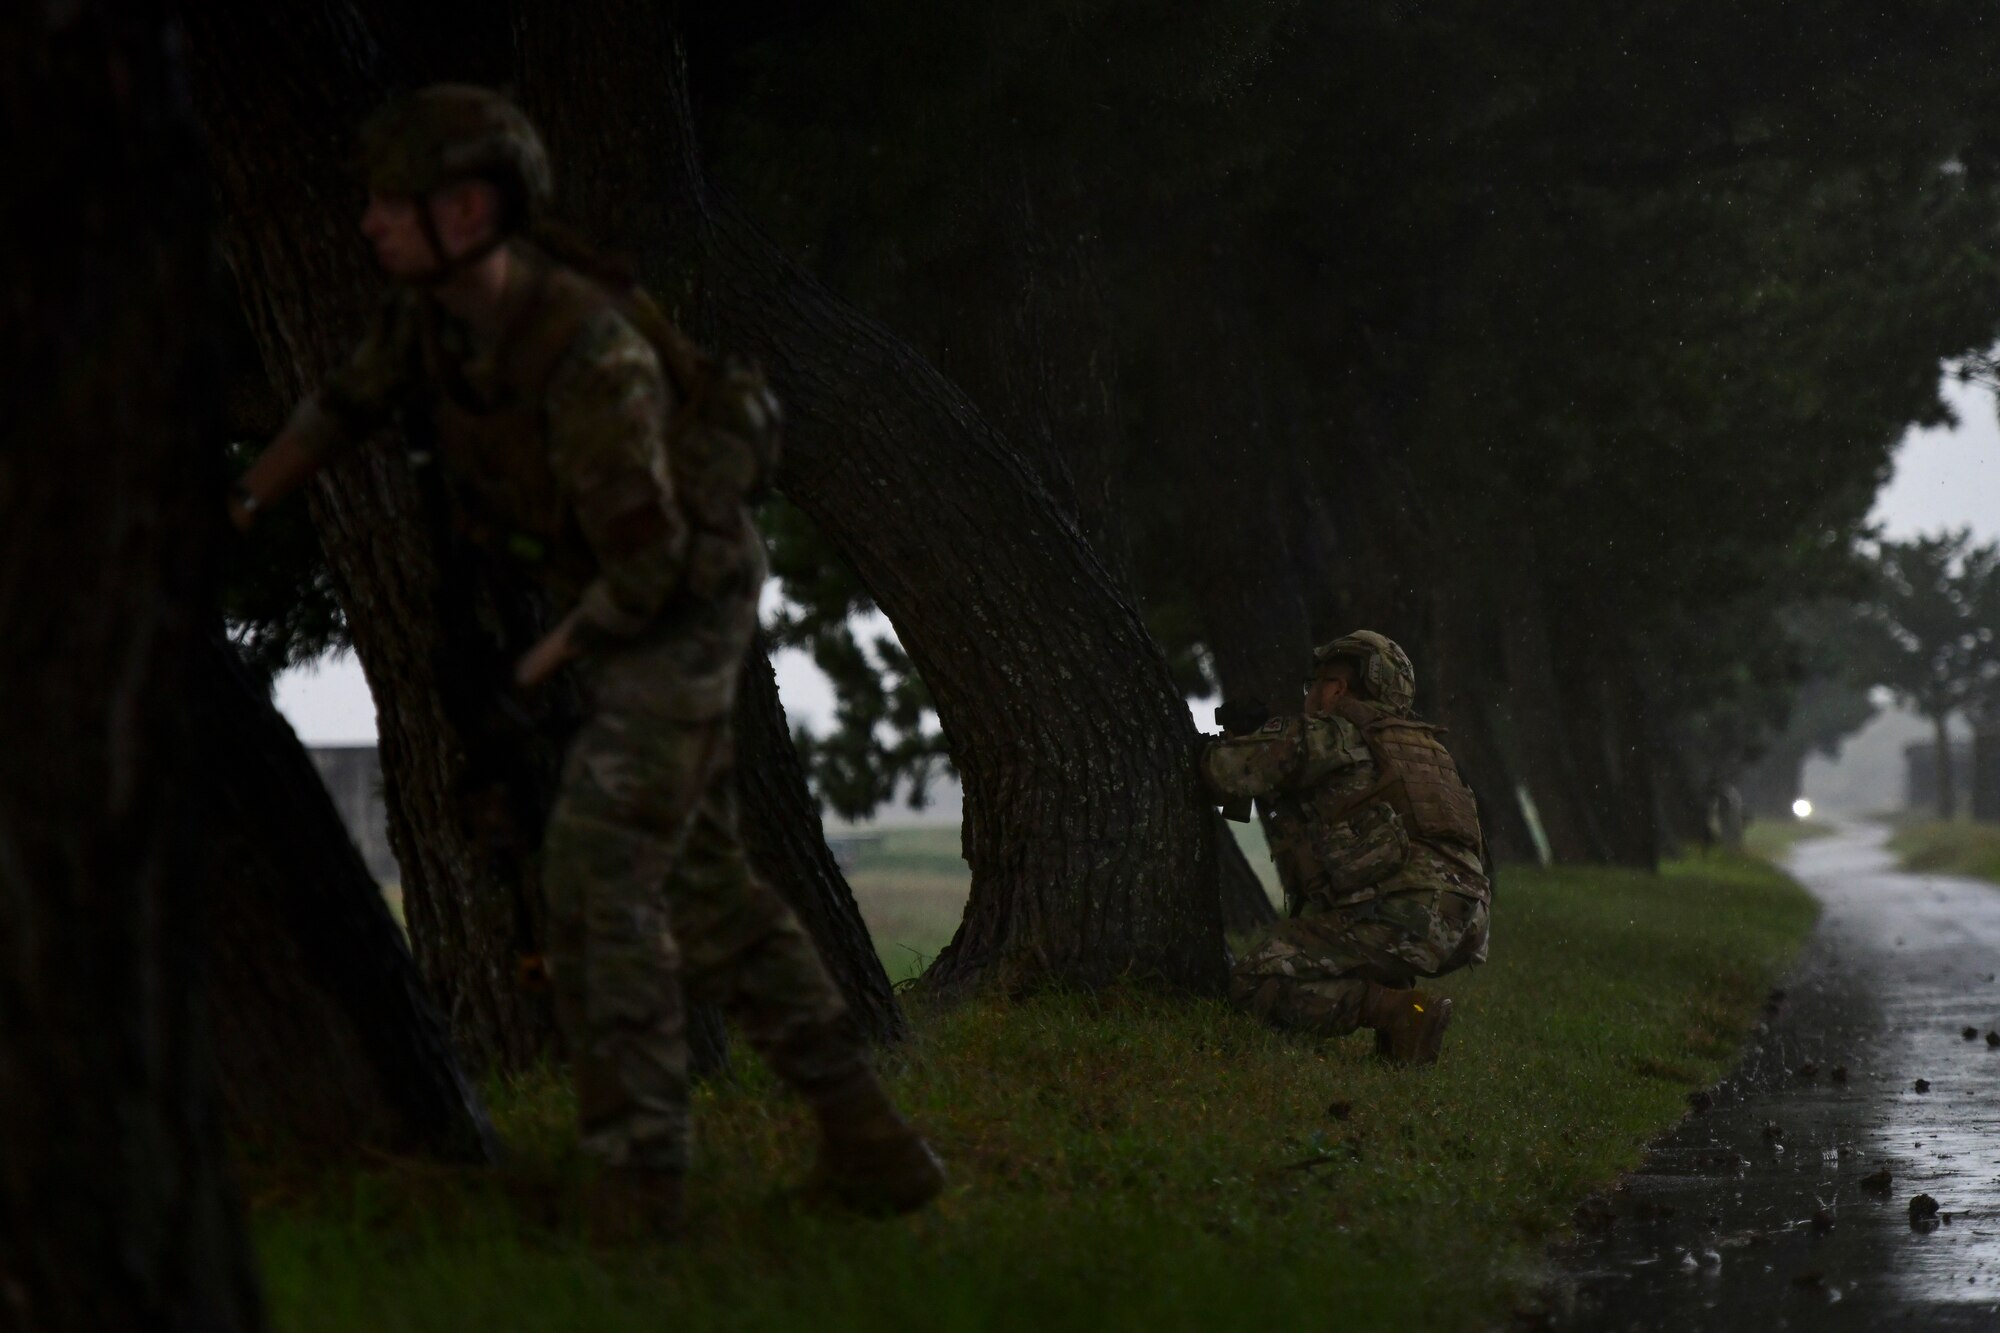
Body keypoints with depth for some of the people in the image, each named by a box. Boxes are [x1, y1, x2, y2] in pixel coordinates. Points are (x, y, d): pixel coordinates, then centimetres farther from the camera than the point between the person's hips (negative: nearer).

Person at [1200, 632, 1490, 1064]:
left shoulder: (1327, 735, 4)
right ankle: (1393, 1000, 13)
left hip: (1407, 917, -8)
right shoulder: (1420, 742, 28)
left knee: (1255, 984, -6)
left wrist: (1208, 749, 25)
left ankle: (1398, 1009, -18)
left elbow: (1227, 772, 2)